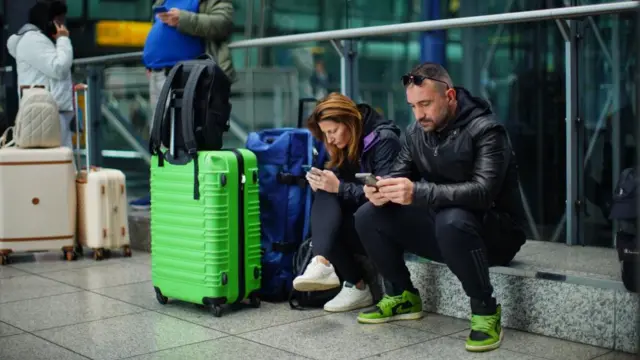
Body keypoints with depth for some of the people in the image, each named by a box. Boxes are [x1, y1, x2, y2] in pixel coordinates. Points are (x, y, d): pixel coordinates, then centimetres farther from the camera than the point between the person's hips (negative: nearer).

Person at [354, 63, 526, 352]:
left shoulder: (485, 130, -20)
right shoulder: (416, 132, 2)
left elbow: (482, 191, -32)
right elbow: (399, 176, 3)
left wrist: (418, 193, -45)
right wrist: (383, 190, -24)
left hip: (495, 232, -6)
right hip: (441, 226, 7)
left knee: (451, 221, -40)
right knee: (368, 216, -8)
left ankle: (486, 310, -20)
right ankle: (403, 296, 8)